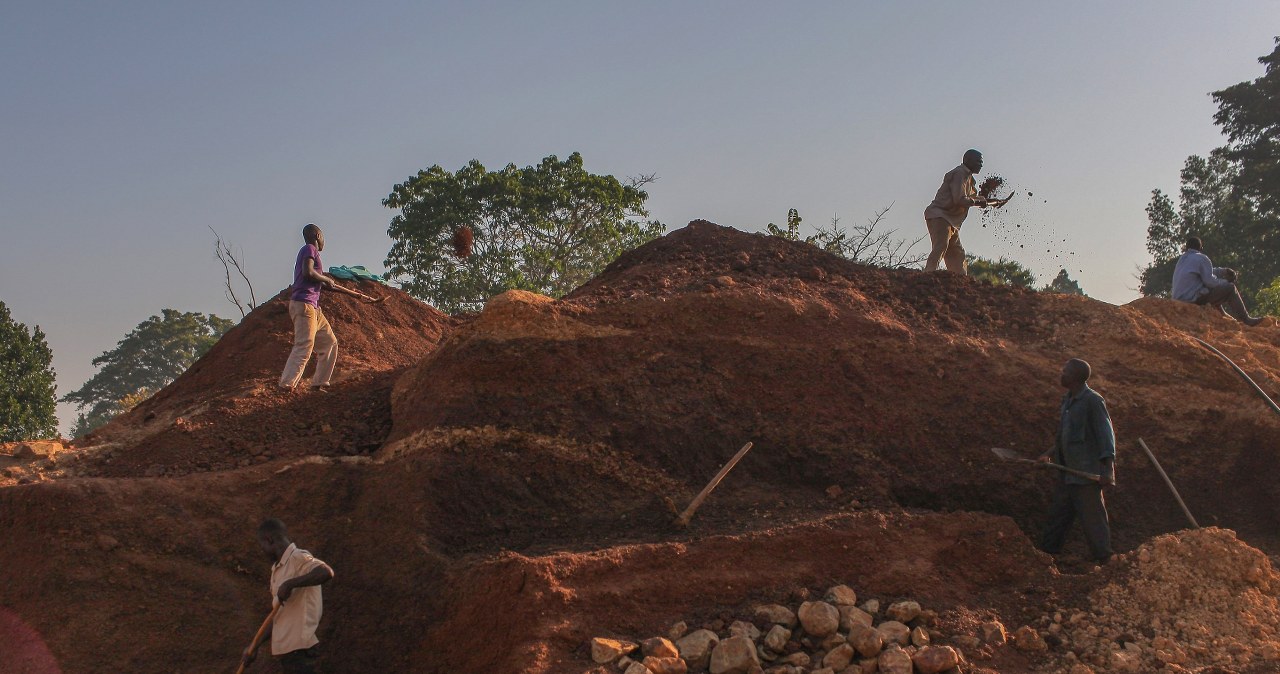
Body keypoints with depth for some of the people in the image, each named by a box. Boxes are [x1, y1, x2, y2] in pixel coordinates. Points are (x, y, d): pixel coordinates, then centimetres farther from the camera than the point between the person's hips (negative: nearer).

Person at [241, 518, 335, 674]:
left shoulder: (298, 558, -11)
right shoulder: (277, 569, 18)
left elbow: (327, 572, -31)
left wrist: (290, 584, -29)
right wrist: (255, 645, 19)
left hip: (301, 651, -10)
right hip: (286, 650, 10)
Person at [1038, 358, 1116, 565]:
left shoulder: (1093, 401, -15)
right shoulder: (1068, 400, 12)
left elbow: (1106, 435, -17)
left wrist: (1108, 469, -23)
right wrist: (1051, 453, 24)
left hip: (1087, 474, -9)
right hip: (1067, 474, 9)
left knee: (1093, 519, -1)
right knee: (1058, 515, 15)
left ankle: (1103, 561, 8)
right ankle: (1047, 554, 24)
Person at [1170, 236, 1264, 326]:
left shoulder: (1182, 258, 18)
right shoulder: (1201, 258, -9)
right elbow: (1209, 281, -14)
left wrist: (1224, 271, 24)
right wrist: (1225, 282, 4)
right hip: (1194, 298, -9)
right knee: (1230, 288, -1)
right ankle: (1246, 319, 5)